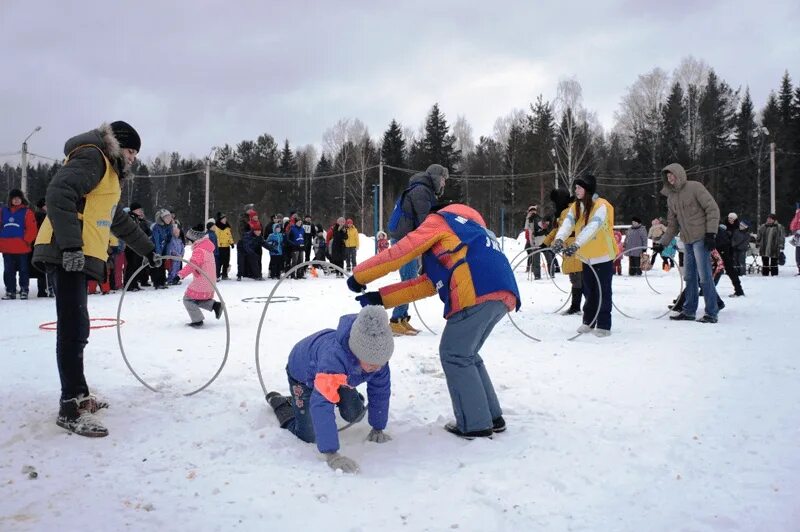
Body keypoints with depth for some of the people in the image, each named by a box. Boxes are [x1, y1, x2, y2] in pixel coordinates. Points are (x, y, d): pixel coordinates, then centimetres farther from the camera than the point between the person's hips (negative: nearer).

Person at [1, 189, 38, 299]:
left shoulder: (27, 211, -2)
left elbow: (32, 229, -7)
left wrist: (26, 241, -13)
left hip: (22, 248, -4)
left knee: (23, 270, 3)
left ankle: (24, 290, 11)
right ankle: (10, 291, 16)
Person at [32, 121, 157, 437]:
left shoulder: (107, 172, 28)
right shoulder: (92, 157, -4)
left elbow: (119, 220, 37)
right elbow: (58, 195, -20)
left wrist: (146, 249, 41)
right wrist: (70, 244, -27)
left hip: (79, 256, 11)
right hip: (69, 254, -11)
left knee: (76, 330, 13)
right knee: (74, 330, -11)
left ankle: (77, 396, 22)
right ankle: (71, 408, -8)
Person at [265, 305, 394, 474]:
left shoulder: (378, 356, -31)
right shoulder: (334, 357, -50)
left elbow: (380, 390, -14)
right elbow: (321, 405, -55)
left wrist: (378, 428, -9)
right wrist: (331, 455, -58)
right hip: (303, 374, -5)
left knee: (354, 415, -1)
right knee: (309, 436, -8)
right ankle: (278, 402, 18)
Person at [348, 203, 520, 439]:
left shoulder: (438, 221, 17)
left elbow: (399, 253, 10)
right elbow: (429, 283, 28)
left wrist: (359, 276, 22)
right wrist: (380, 298, 25)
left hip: (478, 292, -8)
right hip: (502, 295, 8)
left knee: (454, 356, 5)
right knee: (467, 355, 20)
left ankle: (475, 424, 6)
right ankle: (493, 417, 22)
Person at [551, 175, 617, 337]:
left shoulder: (601, 206, -18)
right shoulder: (576, 207, 1)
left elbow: (591, 228, -33)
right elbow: (567, 224, -15)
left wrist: (576, 245, -46)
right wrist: (559, 239, -36)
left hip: (603, 256, -6)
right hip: (587, 257, 6)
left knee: (603, 292, -1)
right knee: (589, 291, 14)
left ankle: (604, 325, 6)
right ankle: (588, 322, 25)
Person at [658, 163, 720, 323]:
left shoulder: (695, 187, -6)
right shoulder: (671, 197, 15)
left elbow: (712, 209, -9)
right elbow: (672, 224, 20)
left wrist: (711, 233, -15)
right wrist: (662, 243, 13)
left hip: (701, 238, -7)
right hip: (687, 241, 7)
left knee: (704, 276, -7)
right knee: (689, 277, 10)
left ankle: (711, 313, -1)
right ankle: (689, 311, 17)